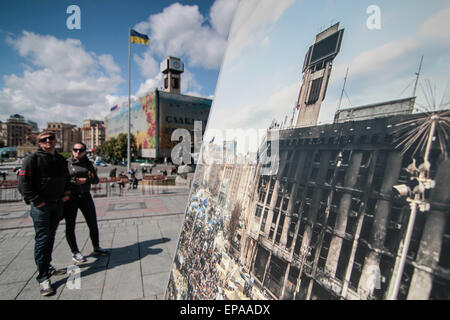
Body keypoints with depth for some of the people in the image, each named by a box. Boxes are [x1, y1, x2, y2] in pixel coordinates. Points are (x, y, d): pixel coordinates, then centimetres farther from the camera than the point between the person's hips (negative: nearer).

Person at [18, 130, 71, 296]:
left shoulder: (61, 160, 11)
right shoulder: (33, 158, -8)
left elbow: (66, 178, 23)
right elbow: (23, 182, -12)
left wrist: (66, 193, 10)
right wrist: (36, 201, -16)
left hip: (58, 204, 6)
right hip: (41, 205, -6)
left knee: (51, 236, 16)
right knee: (42, 238, -4)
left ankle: (47, 266, 33)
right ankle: (43, 277, 4)